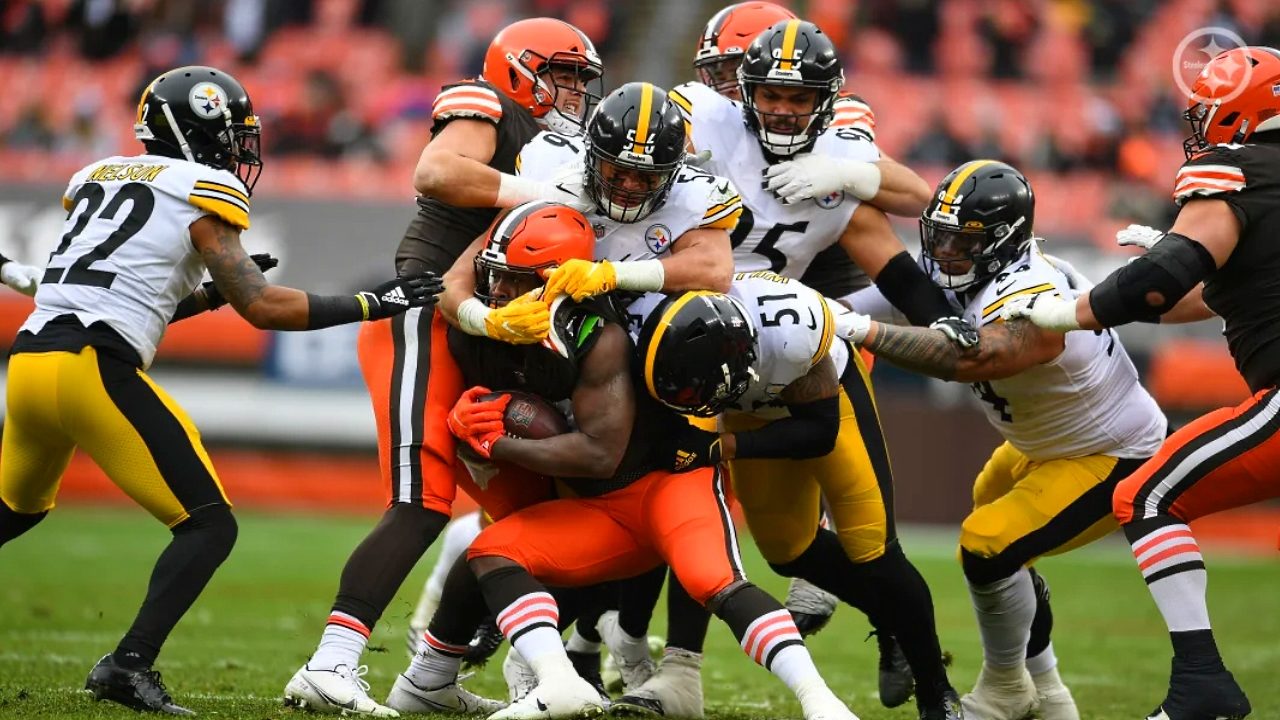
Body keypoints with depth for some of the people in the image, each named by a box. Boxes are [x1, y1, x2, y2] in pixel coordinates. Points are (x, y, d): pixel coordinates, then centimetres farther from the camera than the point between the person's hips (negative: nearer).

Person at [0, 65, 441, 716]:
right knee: (210, 527, -1)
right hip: (92, 368, -7)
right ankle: (129, 665, -15)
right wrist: (373, 303, 5)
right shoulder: (203, 193, 3)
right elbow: (260, 308, -2)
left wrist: (211, 292, 26)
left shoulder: (95, 179, 23)